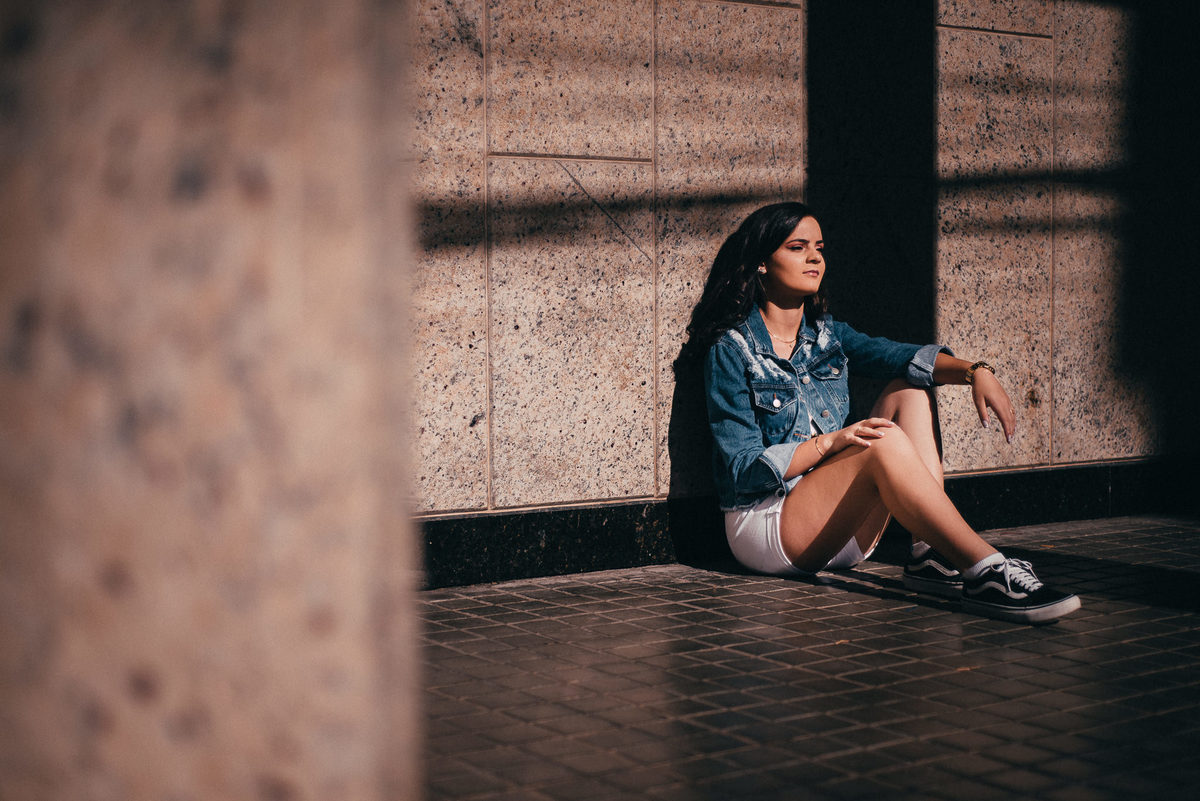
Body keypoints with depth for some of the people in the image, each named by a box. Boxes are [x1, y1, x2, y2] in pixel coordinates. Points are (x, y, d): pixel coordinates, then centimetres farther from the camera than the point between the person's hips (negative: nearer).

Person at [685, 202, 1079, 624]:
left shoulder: (828, 335, 12)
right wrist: (831, 441, -24)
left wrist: (975, 370, -23)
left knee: (910, 390, -4)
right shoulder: (731, 350, -7)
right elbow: (743, 468, -14)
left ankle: (931, 555, -20)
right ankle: (987, 572, -34)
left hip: (841, 534, 7)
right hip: (766, 522, -7)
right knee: (885, 442, -28)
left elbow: (897, 355, -6)